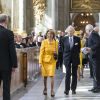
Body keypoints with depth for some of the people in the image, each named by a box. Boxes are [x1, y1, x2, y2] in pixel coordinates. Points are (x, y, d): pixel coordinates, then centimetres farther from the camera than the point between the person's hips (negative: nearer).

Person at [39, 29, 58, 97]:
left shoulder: (56, 42, -1)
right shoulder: (44, 42, -6)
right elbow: (41, 52, -5)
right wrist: (40, 62, -9)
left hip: (52, 61, 0)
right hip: (45, 60, 0)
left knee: (52, 76, -9)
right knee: (45, 76, 7)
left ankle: (52, 90, -3)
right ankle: (45, 89, 25)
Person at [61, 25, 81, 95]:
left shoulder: (77, 39, 1)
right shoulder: (64, 39, 2)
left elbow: (79, 48, 10)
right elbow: (62, 48, 7)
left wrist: (77, 54, 3)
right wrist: (65, 54, 0)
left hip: (75, 58, 1)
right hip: (67, 58, -1)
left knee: (74, 74, 6)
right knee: (68, 74, -6)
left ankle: (73, 89, 14)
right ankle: (67, 89, -5)